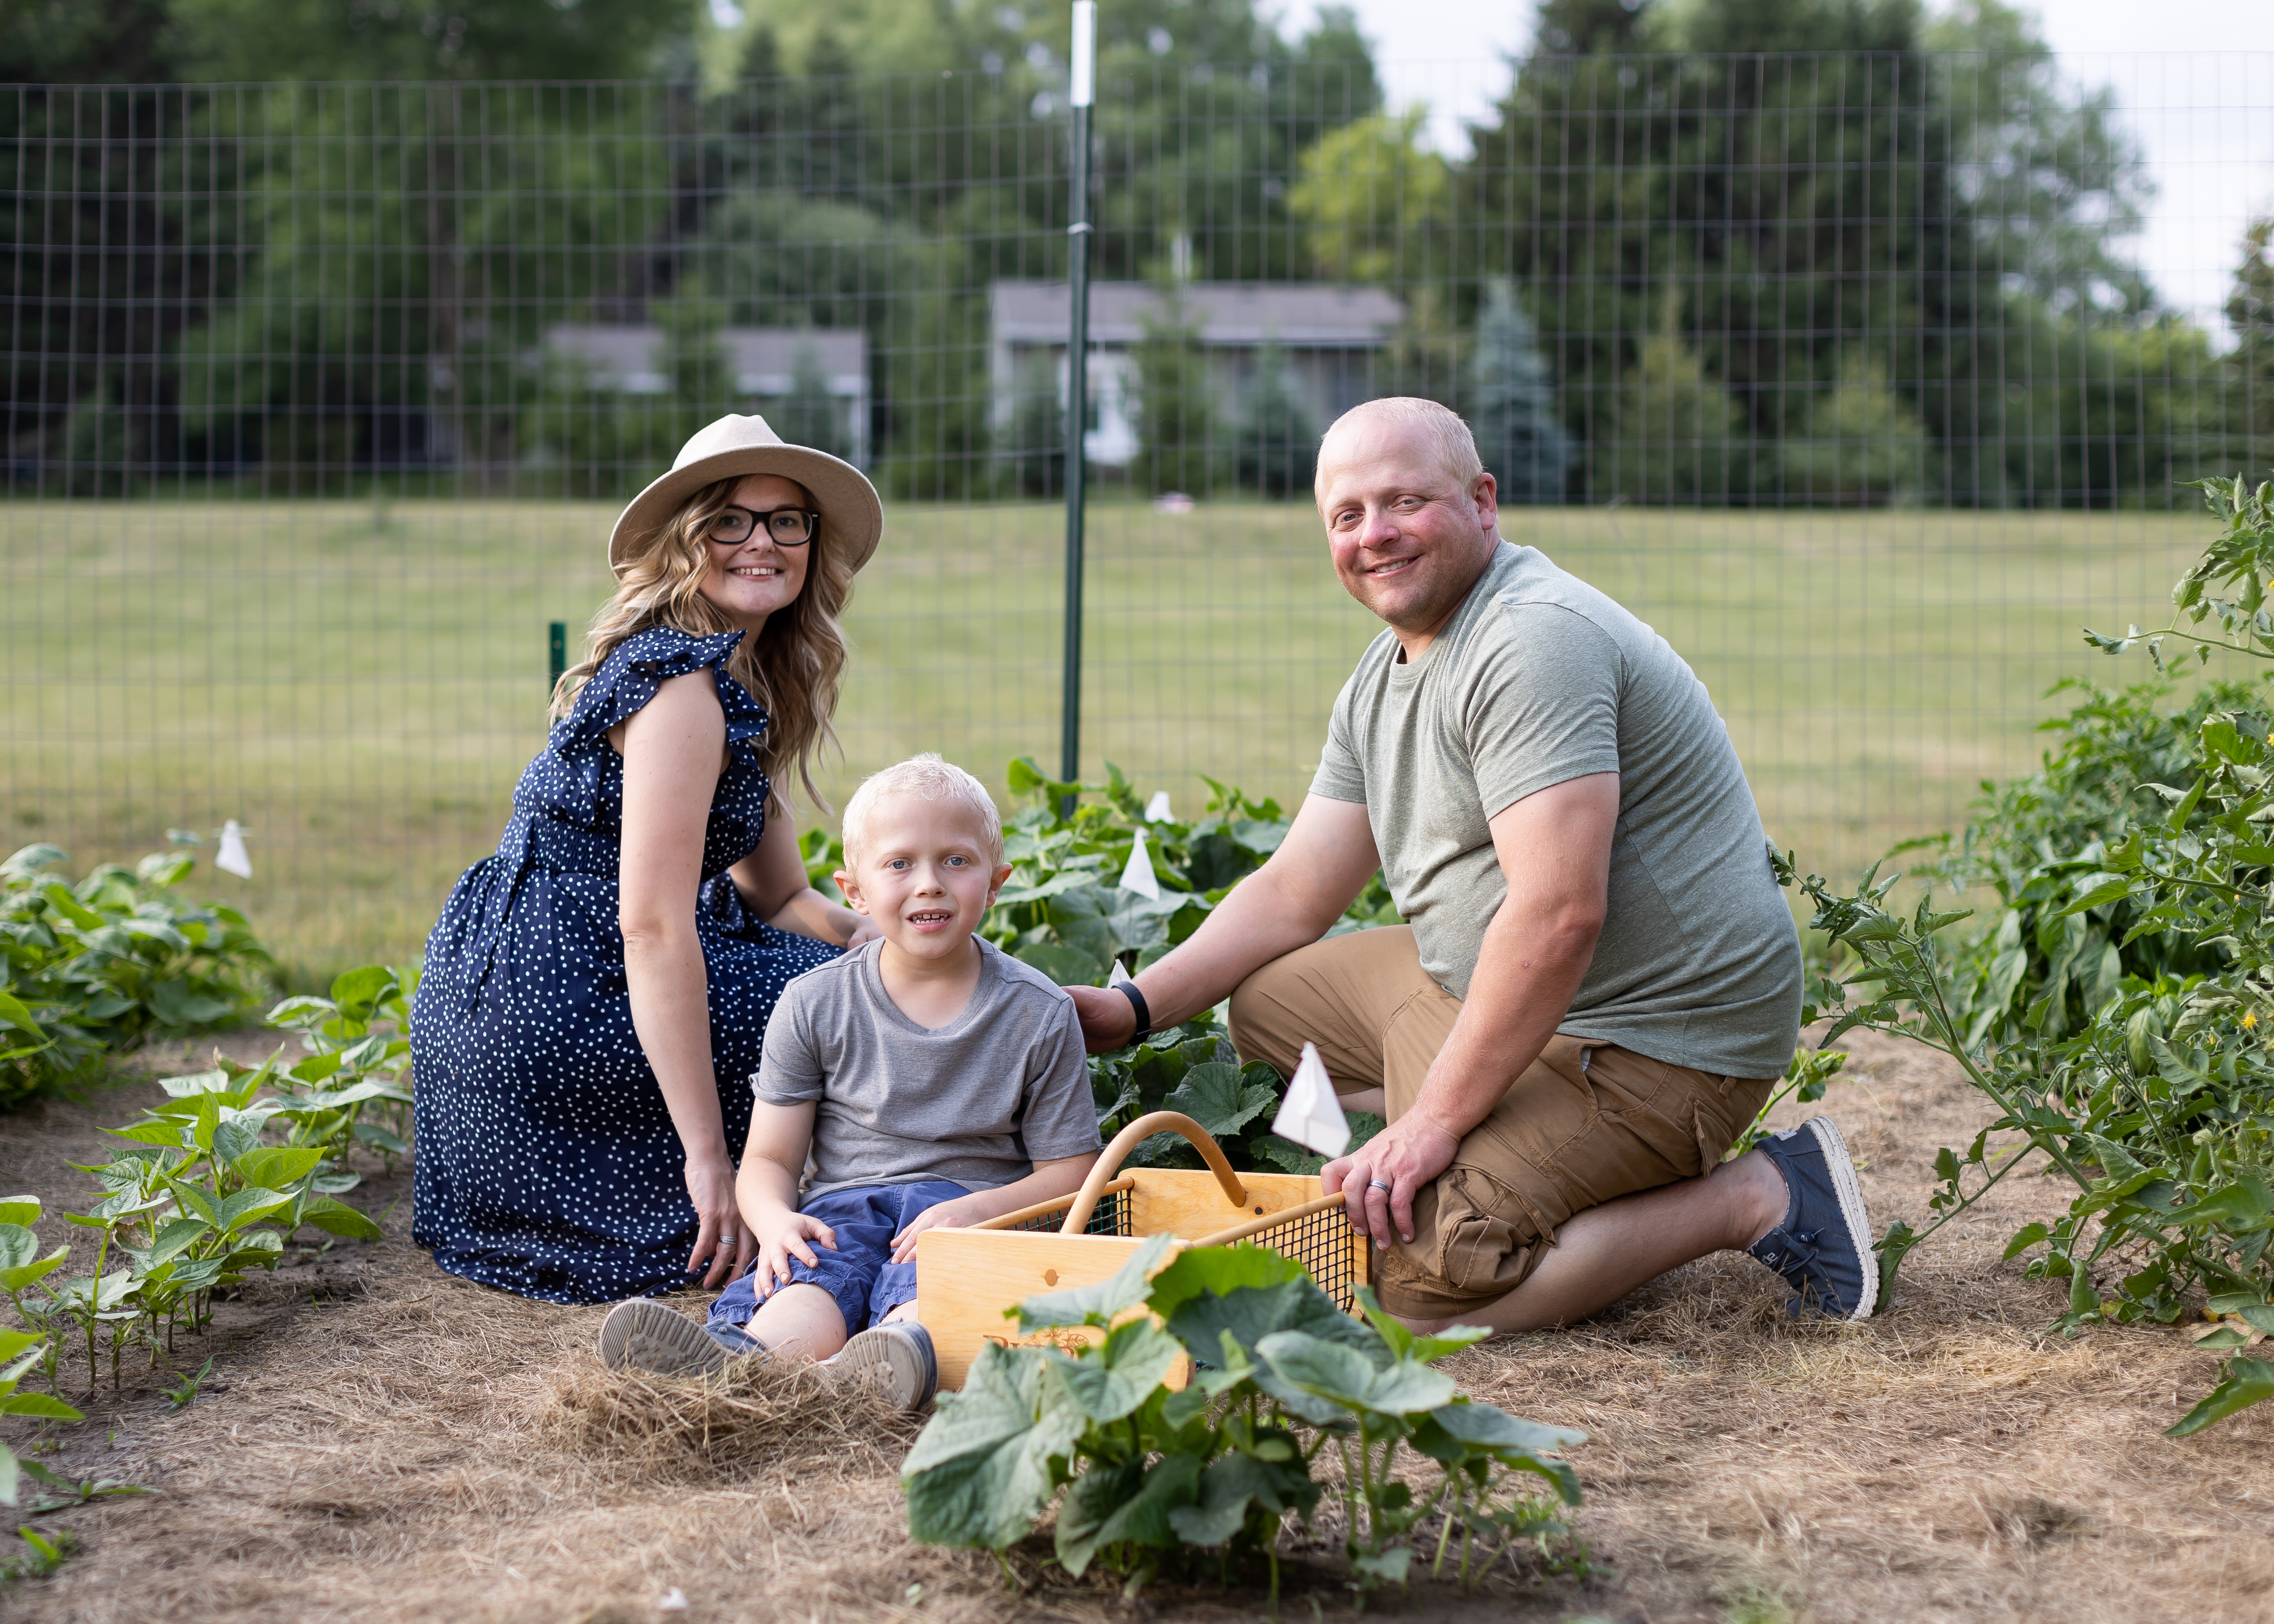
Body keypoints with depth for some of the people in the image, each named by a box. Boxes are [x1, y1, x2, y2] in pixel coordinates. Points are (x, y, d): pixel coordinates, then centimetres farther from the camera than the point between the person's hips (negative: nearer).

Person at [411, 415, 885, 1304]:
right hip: (551, 1009, -10)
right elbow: (653, 926, -25)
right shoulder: (681, 681, -18)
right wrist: (708, 1157, -26)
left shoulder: (742, 678, 14)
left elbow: (781, 896, 16)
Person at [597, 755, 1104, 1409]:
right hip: (843, 1207, 1)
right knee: (809, 1287, -35)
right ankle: (740, 1361, -68)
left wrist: (976, 1210, -15)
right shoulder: (814, 1005, 6)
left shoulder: (1038, 1015, 3)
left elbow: (1068, 1172, 5)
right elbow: (769, 1158, 8)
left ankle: (892, 1358, -70)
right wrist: (774, 1220, -17)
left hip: (969, 1205, -1)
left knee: (924, 1298, -37)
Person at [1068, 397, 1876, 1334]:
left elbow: (1559, 915, -29)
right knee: (1265, 998, 17)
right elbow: (1293, 895, 16)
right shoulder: (1382, 679, 12)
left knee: (1420, 1279, -23)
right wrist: (1135, 1007, 3)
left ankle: (1758, 1197, -7)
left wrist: (1433, 1121, -26)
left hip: (1652, 1040, -11)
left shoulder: (1534, 641, -21)